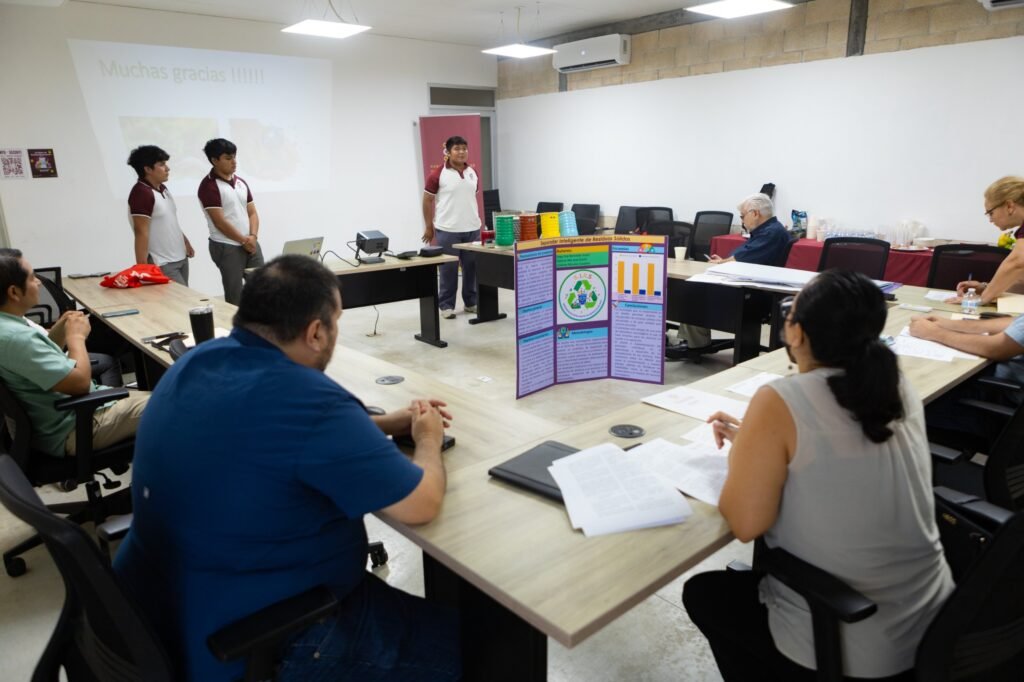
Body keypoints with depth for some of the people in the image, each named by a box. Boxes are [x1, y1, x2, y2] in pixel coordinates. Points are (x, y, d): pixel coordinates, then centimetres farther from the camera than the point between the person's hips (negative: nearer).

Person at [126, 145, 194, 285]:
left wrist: (186, 242, 23)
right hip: (162, 264, -9)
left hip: (180, 258, 9)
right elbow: (141, 232, -21)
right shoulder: (141, 193, -17)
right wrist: (142, 269, -23)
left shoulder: (162, 188, 11)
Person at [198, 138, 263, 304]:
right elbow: (220, 222, -14)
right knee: (235, 296, 0)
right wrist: (244, 240, -10)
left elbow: (252, 213, 10)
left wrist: (253, 236, -7)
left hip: (250, 244, 6)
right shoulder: (209, 186, -10)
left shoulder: (241, 182, 11)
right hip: (227, 247, -6)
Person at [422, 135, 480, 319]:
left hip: (472, 229, 5)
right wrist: (428, 227, 0)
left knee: (472, 267, 9)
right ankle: (446, 305, 13)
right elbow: (427, 201, 0)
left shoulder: (473, 173, 9)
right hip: (447, 230, -4)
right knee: (449, 269, 2)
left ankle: (471, 302, 23)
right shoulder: (438, 174, -6)